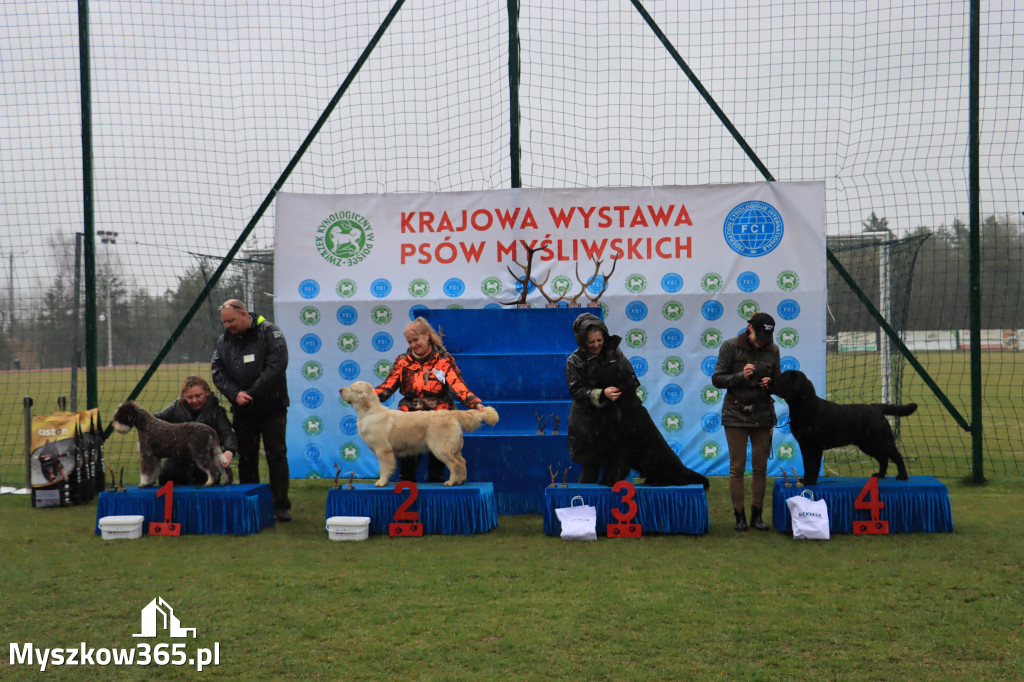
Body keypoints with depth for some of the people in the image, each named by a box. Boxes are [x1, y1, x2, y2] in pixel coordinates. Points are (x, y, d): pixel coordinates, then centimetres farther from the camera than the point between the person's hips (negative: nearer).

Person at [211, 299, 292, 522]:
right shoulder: (224, 340, 7)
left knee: (277, 455, -1)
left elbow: (276, 365, -17)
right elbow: (217, 372, 5)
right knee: (246, 458, 9)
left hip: (272, 408, -4)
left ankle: (280, 506, 4)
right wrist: (235, 394, -13)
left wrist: (251, 393, -18)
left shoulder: (270, 332, -8)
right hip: (242, 411, 4)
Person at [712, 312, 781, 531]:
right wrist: (740, 376, -19)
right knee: (737, 466, -2)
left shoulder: (772, 350, 4)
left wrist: (770, 384, -9)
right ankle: (739, 515, 6)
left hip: (763, 414, 3)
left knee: (761, 466, 5)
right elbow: (717, 379, -5)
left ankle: (757, 515, 14)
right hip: (736, 413, -3)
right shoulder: (730, 346, -5)